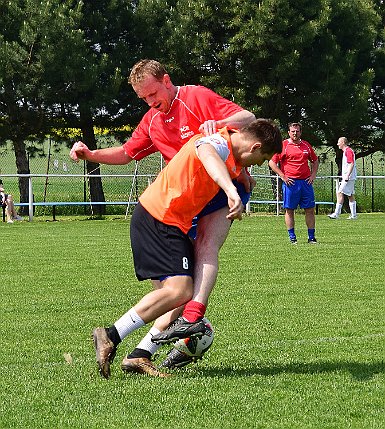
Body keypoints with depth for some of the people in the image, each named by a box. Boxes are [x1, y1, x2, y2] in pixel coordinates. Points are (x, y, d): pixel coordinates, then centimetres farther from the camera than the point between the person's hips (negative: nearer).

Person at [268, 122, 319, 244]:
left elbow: (315, 160, 25)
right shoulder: (283, 145, 0)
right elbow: (272, 162, -2)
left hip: (306, 182, 4)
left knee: (310, 210, 2)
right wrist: (283, 177, -7)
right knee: (289, 210, 0)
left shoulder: (306, 145, 13)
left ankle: (311, 237, 7)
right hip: (290, 182, -4)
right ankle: (292, 237, 6)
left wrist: (313, 175, 10)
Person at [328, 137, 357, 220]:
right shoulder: (345, 151, 20)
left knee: (340, 193, -12)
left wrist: (347, 176, -25)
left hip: (349, 177, -11)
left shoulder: (348, 151, -12)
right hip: (346, 177, 11)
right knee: (350, 195, 8)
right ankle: (353, 215, 8)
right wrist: (343, 176, 28)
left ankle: (337, 213, -14)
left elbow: (351, 164, -20)